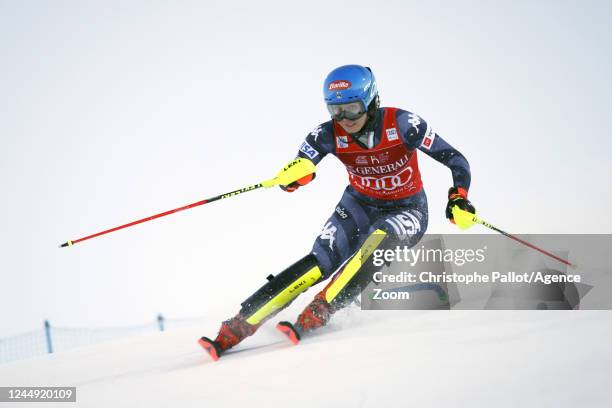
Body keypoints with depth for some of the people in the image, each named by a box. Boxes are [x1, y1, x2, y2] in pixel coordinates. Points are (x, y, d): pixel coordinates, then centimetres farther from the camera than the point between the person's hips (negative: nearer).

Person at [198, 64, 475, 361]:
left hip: (407, 210, -1)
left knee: (379, 238, -35)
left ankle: (316, 314, -38)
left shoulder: (401, 124, -24)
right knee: (321, 262, -20)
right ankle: (239, 325, -25)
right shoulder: (329, 134, -17)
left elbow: (455, 160, -17)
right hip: (359, 205, 2)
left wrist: (458, 196, -34)